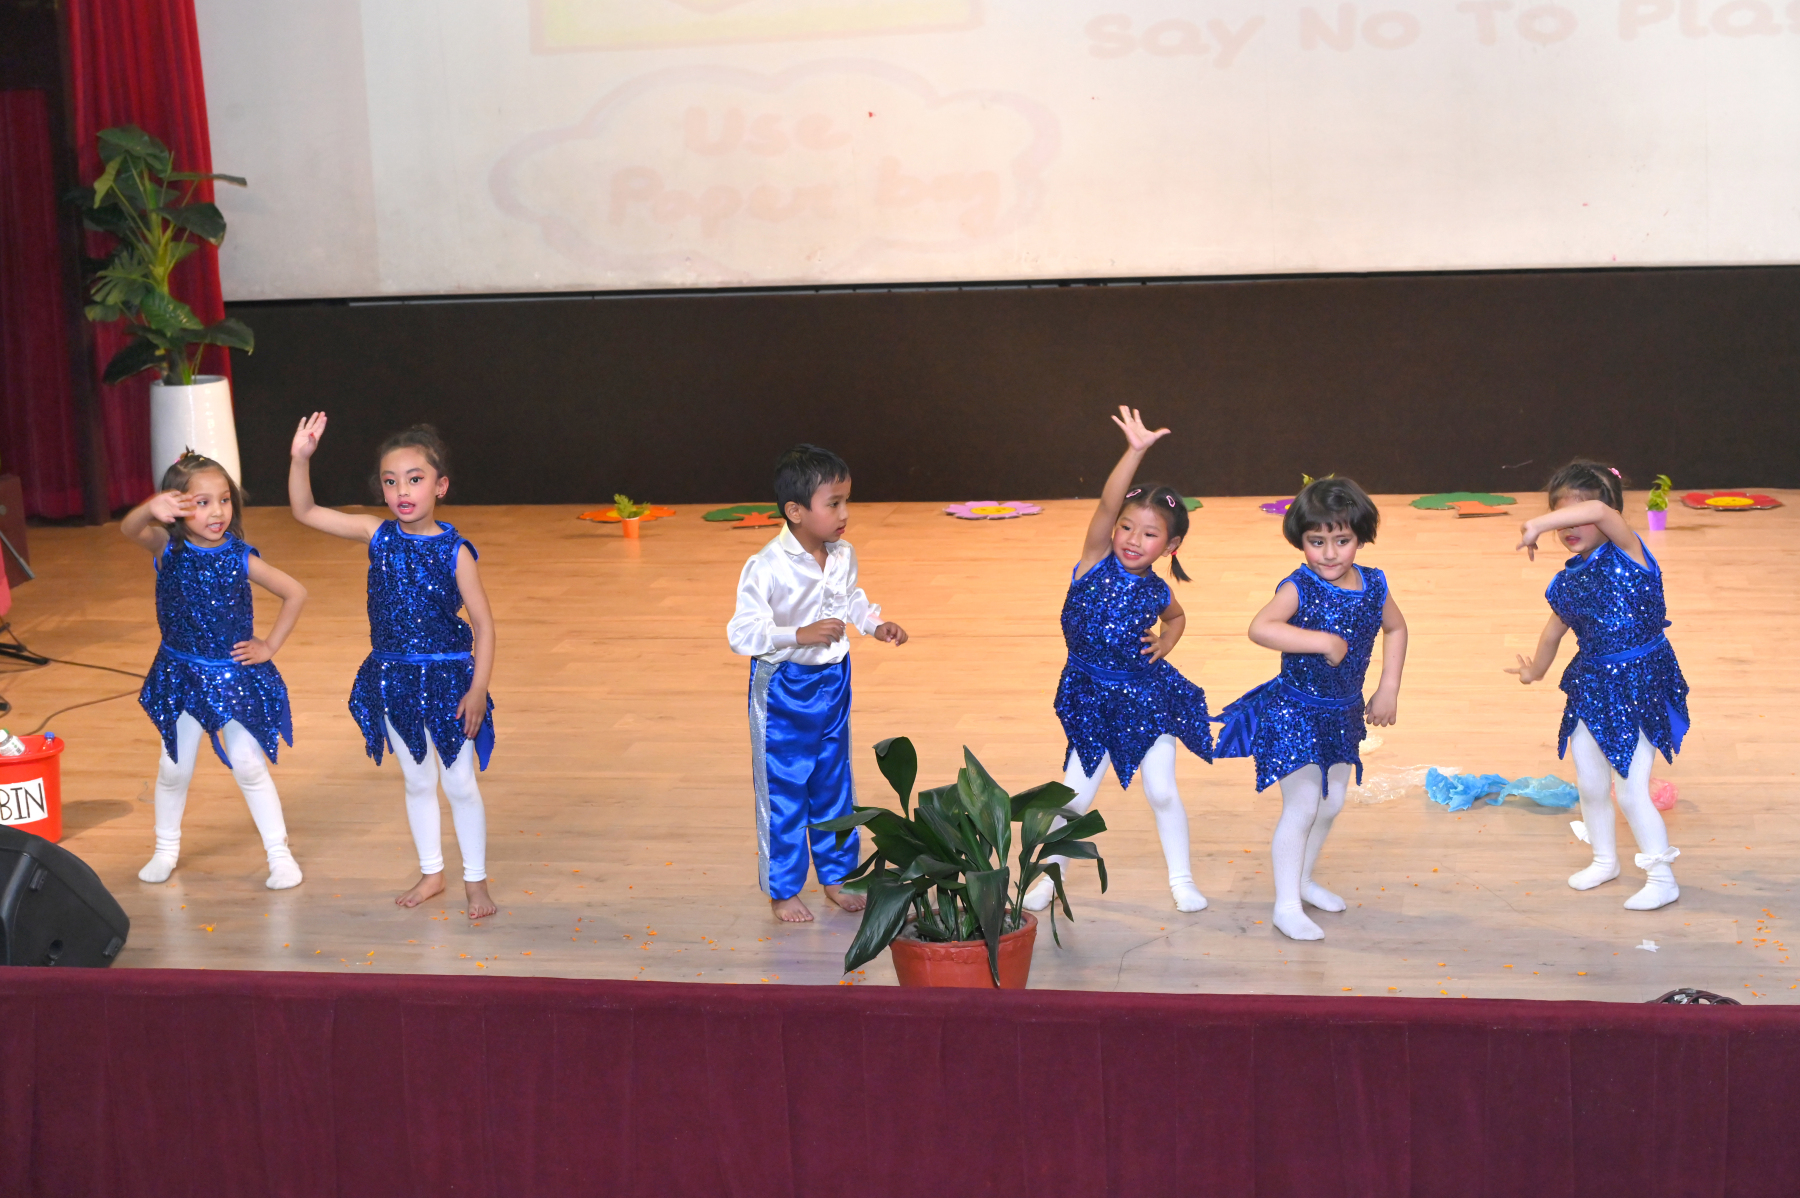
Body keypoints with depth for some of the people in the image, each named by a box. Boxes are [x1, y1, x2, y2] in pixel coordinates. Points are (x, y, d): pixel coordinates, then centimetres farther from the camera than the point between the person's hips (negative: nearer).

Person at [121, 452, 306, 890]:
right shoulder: (167, 548, -13)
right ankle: (166, 848, 33)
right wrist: (152, 509, -57)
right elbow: (128, 529, -35)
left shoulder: (240, 558, -13)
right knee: (174, 768, 12)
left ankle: (279, 853, 13)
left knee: (249, 764, 2)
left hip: (235, 673, -1)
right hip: (181, 675, 1)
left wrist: (270, 646, -5)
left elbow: (296, 594, -4)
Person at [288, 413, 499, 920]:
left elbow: (483, 626, -10)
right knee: (417, 782, 17)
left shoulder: (454, 551, -13)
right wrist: (301, 458, -17)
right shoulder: (379, 536, -3)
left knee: (459, 783, 6)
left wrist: (478, 689, -15)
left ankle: (475, 880, 21)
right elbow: (304, 512, -3)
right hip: (392, 679, 4)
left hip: (447, 678, -4)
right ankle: (431, 873, 32)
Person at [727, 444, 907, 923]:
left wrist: (876, 624, 1)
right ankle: (782, 890, 19)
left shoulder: (843, 556, -4)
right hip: (783, 689, -6)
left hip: (833, 681, 6)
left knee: (834, 782, 17)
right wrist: (800, 635, -35)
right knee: (783, 790, 4)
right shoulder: (766, 568, -25)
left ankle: (837, 876, 32)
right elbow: (742, 632, -26)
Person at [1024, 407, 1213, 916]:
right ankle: (1050, 873, 22)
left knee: (1162, 790, 3)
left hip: (1147, 693, 1)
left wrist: (1164, 643, 2)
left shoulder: (1156, 591, -3)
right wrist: (1135, 452, -39)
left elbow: (1176, 616, 22)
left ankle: (1181, 877, 22)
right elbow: (1107, 502, -28)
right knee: (1075, 794, 3)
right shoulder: (1097, 562, -12)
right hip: (1092, 697, -1)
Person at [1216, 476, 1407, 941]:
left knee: (1332, 802, 19)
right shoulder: (1300, 588, -23)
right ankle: (1286, 904, 6)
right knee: (1303, 806, -6)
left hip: (1343, 714, 7)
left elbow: (1395, 628, 15)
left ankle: (1302, 879, 40)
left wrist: (1389, 688, 8)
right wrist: (1323, 641, -40)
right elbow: (1260, 628, -40)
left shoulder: (1373, 585, -5)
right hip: (1294, 713, -6)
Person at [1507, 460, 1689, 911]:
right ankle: (1605, 860, 40)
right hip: (1590, 687, 7)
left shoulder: (1626, 552, -16)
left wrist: (1537, 523, -40)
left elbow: (1601, 513, -38)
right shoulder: (1568, 580, 3)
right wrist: (1535, 670, 35)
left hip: (1638, 684, -7)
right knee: (1589, 784, 16)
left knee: (1630, 790, -4)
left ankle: (1662, 878, 13)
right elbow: (1554, 631, 21)